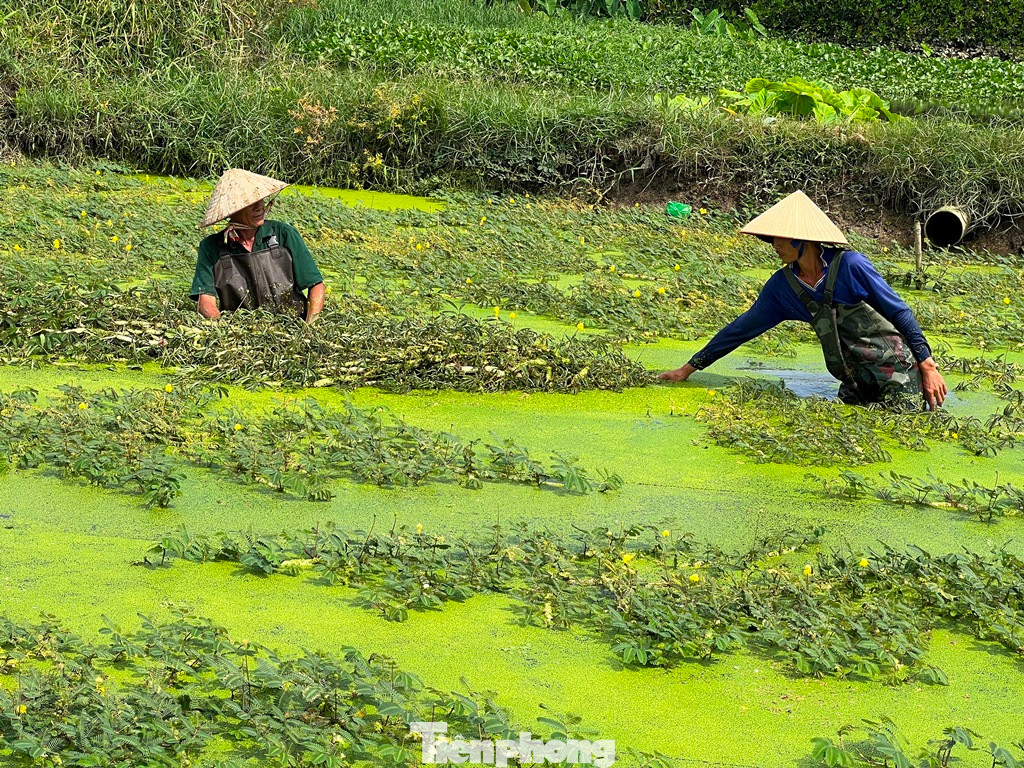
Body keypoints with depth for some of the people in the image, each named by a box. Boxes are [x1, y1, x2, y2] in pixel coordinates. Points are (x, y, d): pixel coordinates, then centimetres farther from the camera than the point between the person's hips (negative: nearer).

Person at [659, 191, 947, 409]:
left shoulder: (850, 265, -16)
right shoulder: (783, 285, 1)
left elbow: (900, 312, -9)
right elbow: (742, 328, 8)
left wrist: (928, 367, -11)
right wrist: (689, 368, 9)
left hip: (896, 371, -6)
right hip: (856, 381, 6)